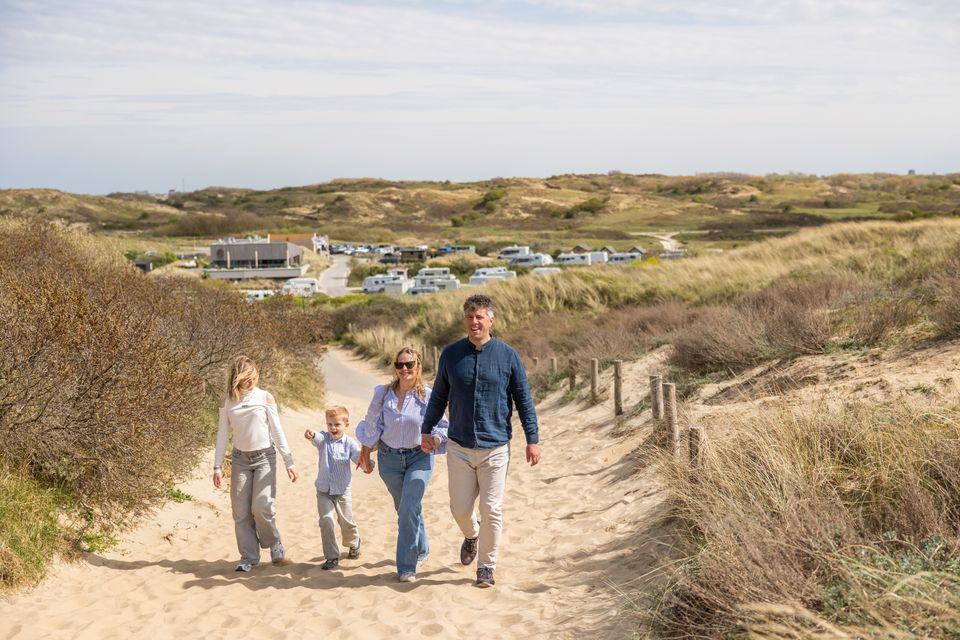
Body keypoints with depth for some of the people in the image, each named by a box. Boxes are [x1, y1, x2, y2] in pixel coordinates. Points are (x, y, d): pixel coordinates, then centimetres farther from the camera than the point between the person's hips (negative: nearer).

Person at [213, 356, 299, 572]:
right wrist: (217, 467, 2)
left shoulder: (265, 397, -5)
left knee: (262, 507, -12)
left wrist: (289, 462, -3)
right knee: (241, 511, 2)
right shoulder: (227, 401, 0)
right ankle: (249, 557, 15)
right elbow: (223, 434, 5)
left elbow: (277, 431, -2)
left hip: (264, 457, -2)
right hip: (240, 459, 2)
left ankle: (274, 545, 14)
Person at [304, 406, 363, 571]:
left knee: (347, 522, 11)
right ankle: (331, 557, 3)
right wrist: (311, 435, -55)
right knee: (326, 520, -10)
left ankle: (354, 543, 43)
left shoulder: (350, 443, -9)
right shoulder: (323, 439, -7)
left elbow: (360, 458, -18)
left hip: (342, 491, 0)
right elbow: (317, 439, -31)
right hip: (323, 491, 1)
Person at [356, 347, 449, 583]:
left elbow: (444, 426, -2)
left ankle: (407, 567, -3)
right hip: (389, 459, 3)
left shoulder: (427, 396, -10)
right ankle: (421, 549, 42)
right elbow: (371, 426, 8)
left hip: (419, 458, -3)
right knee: (404, 509, 16)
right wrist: (365, 455, 15)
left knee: (409, 509, -14)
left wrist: (435, 440, -23)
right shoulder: (383, 393, -3)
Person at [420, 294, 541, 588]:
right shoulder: (451, 353, 1)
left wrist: (532, 440, -3)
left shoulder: (507, 355, -4)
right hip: (459, 447, 2)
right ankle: (472, 535, 41)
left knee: (491, 510, 1)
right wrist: (426, 429, 12)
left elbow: (523, 399, 0)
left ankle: (486, 567, 18)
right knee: (460, 508, 7)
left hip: (495, 447, -2)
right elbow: (439, 396, 13)